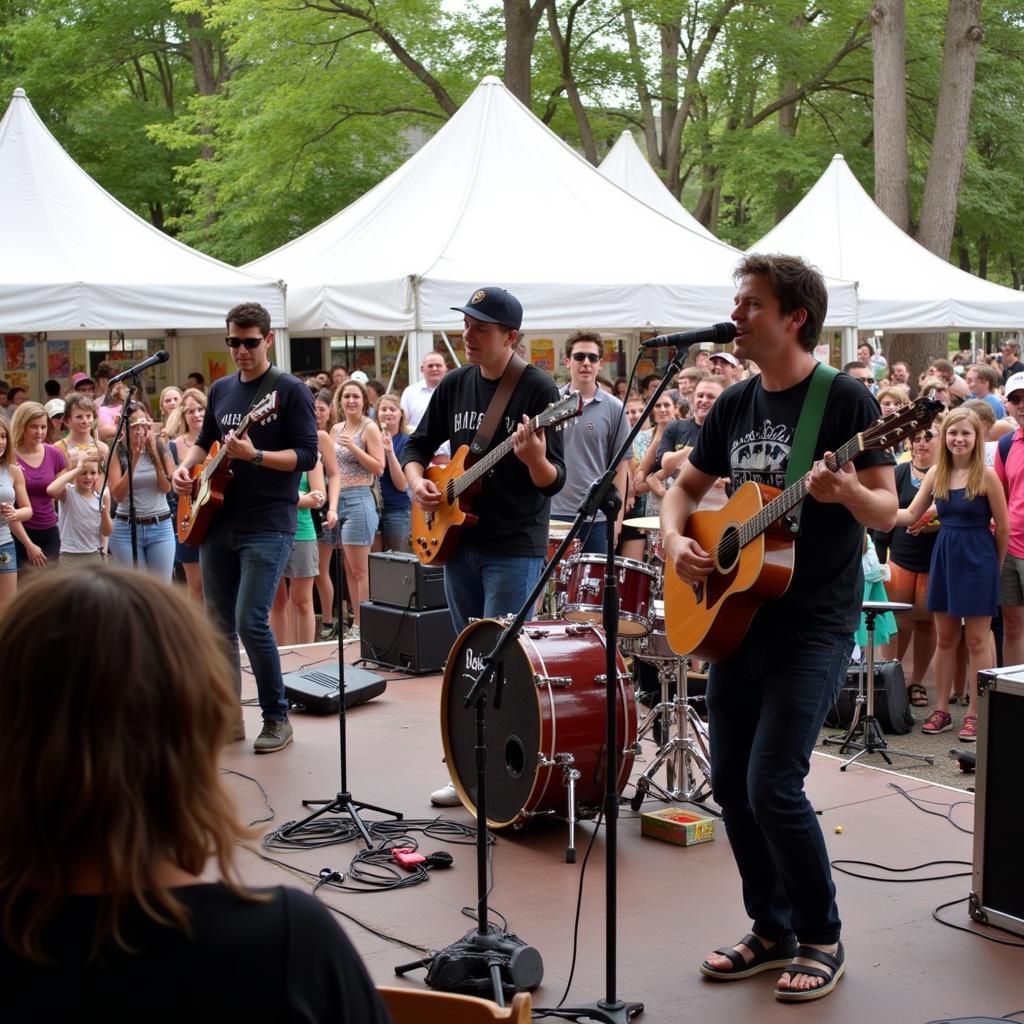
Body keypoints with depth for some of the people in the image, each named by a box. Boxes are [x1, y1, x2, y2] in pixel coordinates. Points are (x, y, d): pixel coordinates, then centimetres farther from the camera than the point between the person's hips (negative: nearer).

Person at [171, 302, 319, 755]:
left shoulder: (290, 390, -6)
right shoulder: (220, 390, 13)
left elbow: (307, 455, -12)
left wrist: (254, 455, -24)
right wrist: (186, 467, 5)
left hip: (268, 526, -6)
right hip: (216, 523, 7)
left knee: (251, 622, -14)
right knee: (218, 622, 10)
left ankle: (277, 717, 1)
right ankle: (228, 716, 22)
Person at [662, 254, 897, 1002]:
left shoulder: (846, 400, -9)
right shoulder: (735, 404, 9)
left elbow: (888, 514, -11)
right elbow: (687, 486, 18)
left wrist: (847, 491, -33)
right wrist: (675, 540, -3)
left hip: (814, 625, -7)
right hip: (737, 617, 7)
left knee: (772, 786, -12)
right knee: (731, 782, 10)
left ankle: (823, 939, 9)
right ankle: (772, 930, 25)